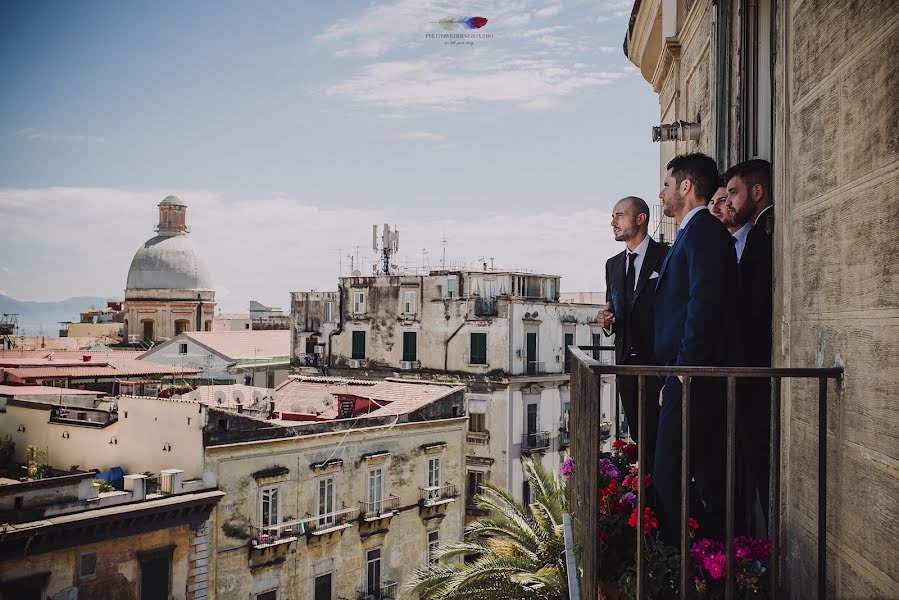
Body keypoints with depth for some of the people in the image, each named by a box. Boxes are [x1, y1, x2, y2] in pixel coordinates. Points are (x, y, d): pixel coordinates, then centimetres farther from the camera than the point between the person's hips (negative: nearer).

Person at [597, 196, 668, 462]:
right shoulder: (613, 264, 16)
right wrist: (606, 321, 0)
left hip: (658, 361, -6)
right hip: (626, 361, 6)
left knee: (656, 435, -9)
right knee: (638, 436, 9)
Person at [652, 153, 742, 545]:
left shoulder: (703, 229, -9)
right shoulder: (693, 233, 21)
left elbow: (703, 303, -19)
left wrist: (683, 369, -17)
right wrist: (675, 374, 17)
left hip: (694, 378, -10)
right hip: (698, 379, 10)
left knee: (668, 477, -8)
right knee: (709, 480, 14)